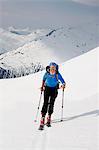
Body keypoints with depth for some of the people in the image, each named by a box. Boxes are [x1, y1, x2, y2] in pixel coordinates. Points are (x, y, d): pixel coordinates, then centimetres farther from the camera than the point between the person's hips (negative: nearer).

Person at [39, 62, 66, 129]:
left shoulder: (57, 75, -11)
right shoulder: (47, 73, -6)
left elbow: (63, 82, -8)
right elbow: (44, 79, 14)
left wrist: (63, 85, -28)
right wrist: (42, 87, 10)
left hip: (54, 90, 0)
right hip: (47, 89, 0)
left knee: (51, 103, -4)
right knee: (45, 103, -11)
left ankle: (49, 117, 9)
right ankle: (43, 117, -17)